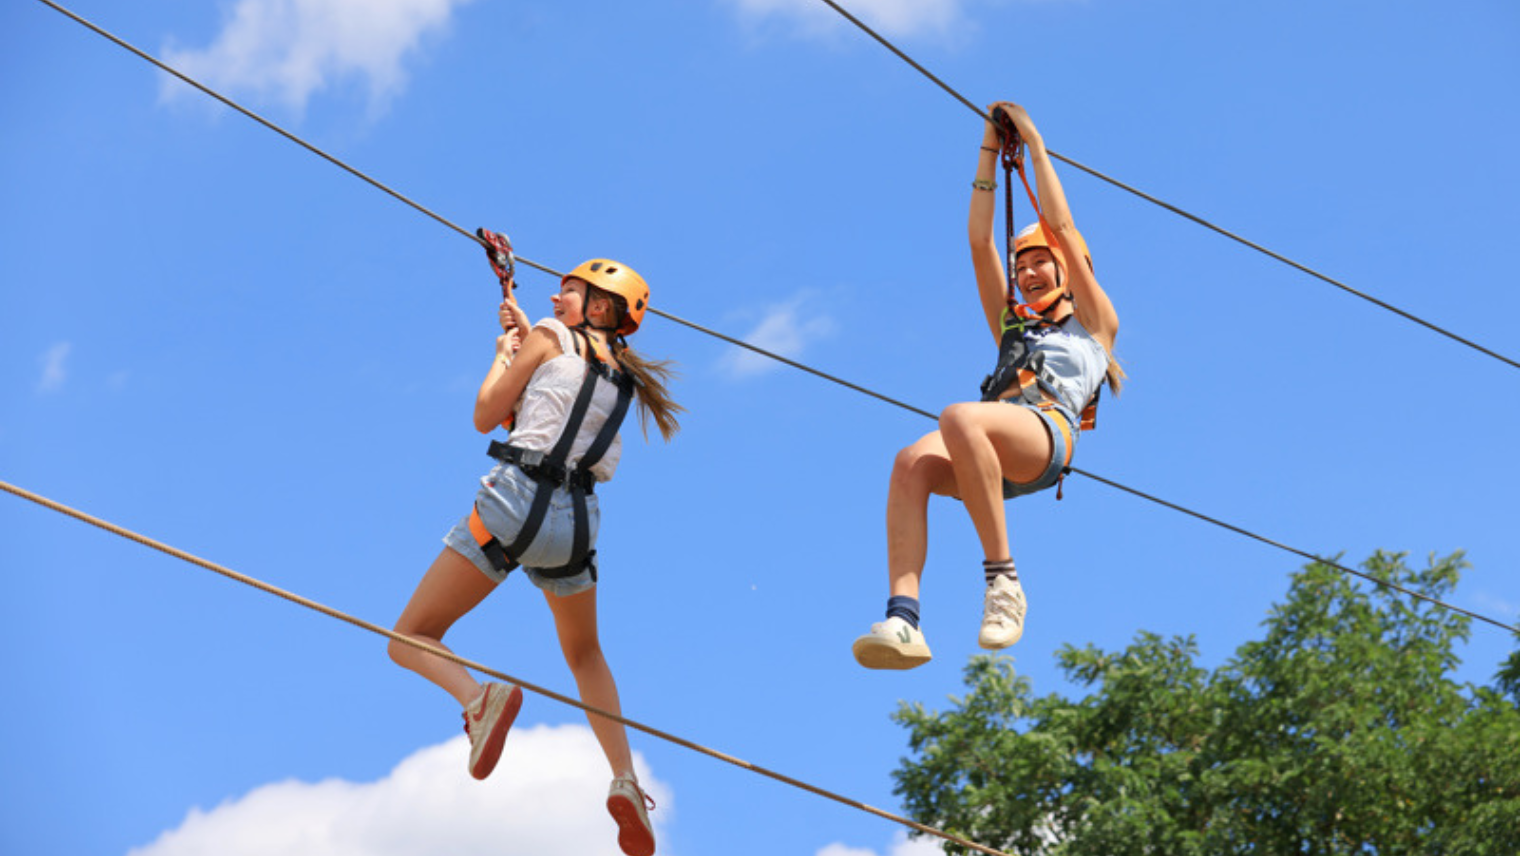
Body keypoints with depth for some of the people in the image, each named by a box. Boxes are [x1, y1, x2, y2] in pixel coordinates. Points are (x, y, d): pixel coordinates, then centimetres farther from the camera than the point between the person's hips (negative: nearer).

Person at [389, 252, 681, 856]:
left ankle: (480, 697, -30)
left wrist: (503, 353, 22)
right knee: (584, 654, 29)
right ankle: (625, 780, 11)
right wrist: (523, 334, 38)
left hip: (515, 496, -5)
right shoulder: (623, 374, 17)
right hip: (578, 518, 5)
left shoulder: (549, 337, 2)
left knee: (411, 638, 2)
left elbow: (486, 416, 7)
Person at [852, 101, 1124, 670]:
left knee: (959, 417, -38)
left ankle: (1002, 579, -36)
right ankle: (903, 620, -48)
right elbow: (980, 242, 34)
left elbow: (1060, 226, 22)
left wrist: (1035, 144, 28)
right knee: (912, 463, -32)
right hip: (996, 455, 5)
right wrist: (990, 152, 33)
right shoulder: (1011, 324, 40)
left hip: (1048, 433, -5)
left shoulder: (1094, 325, 27)